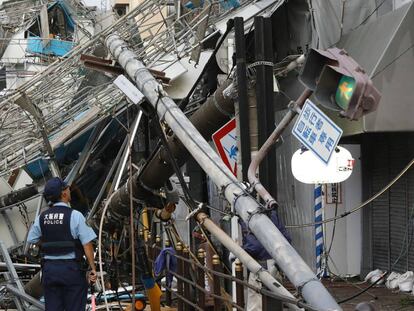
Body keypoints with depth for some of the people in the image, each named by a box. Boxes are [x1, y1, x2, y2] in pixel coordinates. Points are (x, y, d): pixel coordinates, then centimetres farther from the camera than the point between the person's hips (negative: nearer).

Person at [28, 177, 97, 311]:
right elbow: (87, 244, -12)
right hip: (71, 269, -4)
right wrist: (93, 269, -7)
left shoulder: (41, 217, 3)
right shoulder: (75, 216, -11)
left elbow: (32, 240, 14)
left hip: (49, 268, 5)